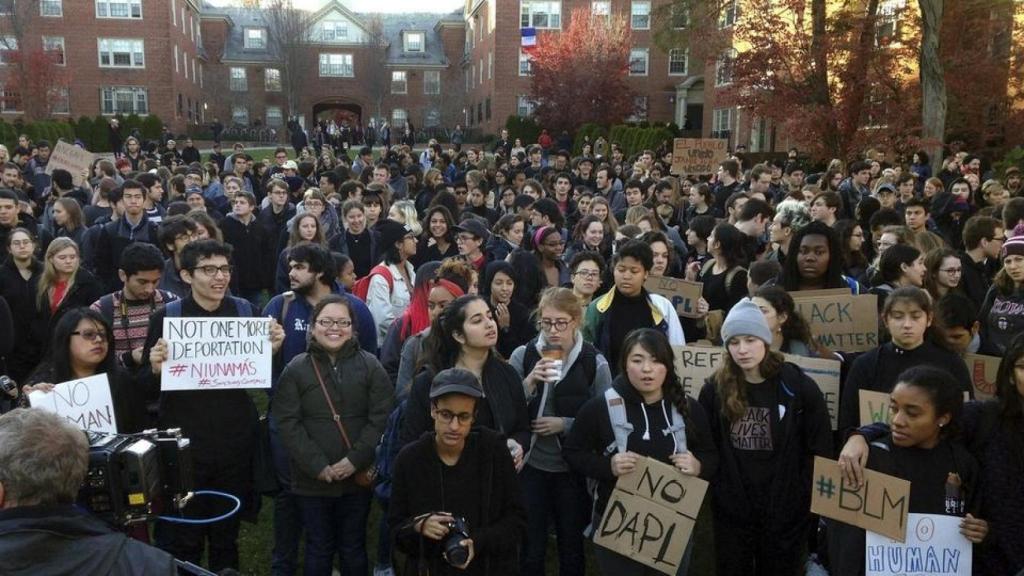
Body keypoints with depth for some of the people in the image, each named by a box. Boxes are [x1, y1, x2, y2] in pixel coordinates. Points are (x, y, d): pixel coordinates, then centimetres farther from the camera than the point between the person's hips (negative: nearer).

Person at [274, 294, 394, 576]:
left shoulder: (370, 365, 0)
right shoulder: (296, 369, -2)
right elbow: (288, 423, -7)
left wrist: (355, 460, -14)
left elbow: (381, 417, -6)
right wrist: (317, 466, -14)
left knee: (353, 548, 14)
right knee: (319, 548, 13)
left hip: (357, 477, 1)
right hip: (312, 479, 0)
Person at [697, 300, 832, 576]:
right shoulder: (714, 388, -2)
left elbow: (821, 450, -4)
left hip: (786, 509, -1)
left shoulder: (797, 386, -9)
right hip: (731, 509, 2)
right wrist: (710, 489, 0)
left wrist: (817, 501, -4)